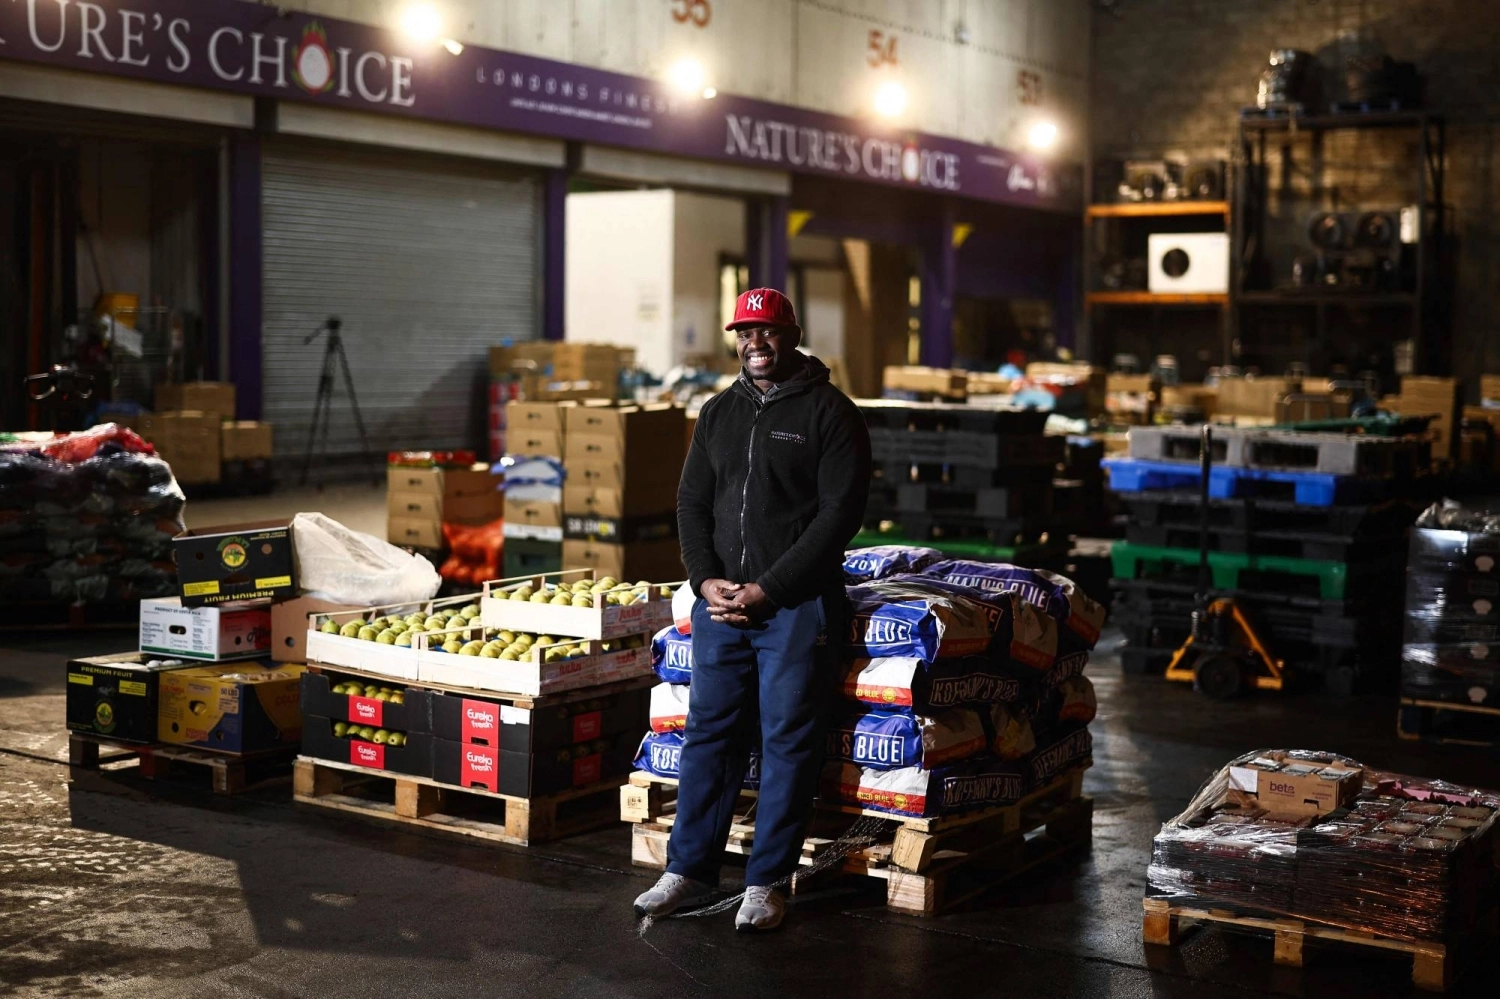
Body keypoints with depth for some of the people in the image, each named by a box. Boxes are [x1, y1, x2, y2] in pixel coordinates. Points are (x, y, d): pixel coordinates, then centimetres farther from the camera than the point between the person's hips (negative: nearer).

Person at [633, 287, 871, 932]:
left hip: (797, 606, -5)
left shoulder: (829, 413, -4)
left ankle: (766, 883, 10)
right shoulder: (718, 413, 14)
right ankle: (689, 871, 17)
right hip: (719, 602, 5)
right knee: (708, 733, 8)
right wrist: (706, 579, -4)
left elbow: (839, 513, -11)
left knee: (788, 742, 1)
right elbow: (692, 503, 14)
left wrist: (768, 589, -14)